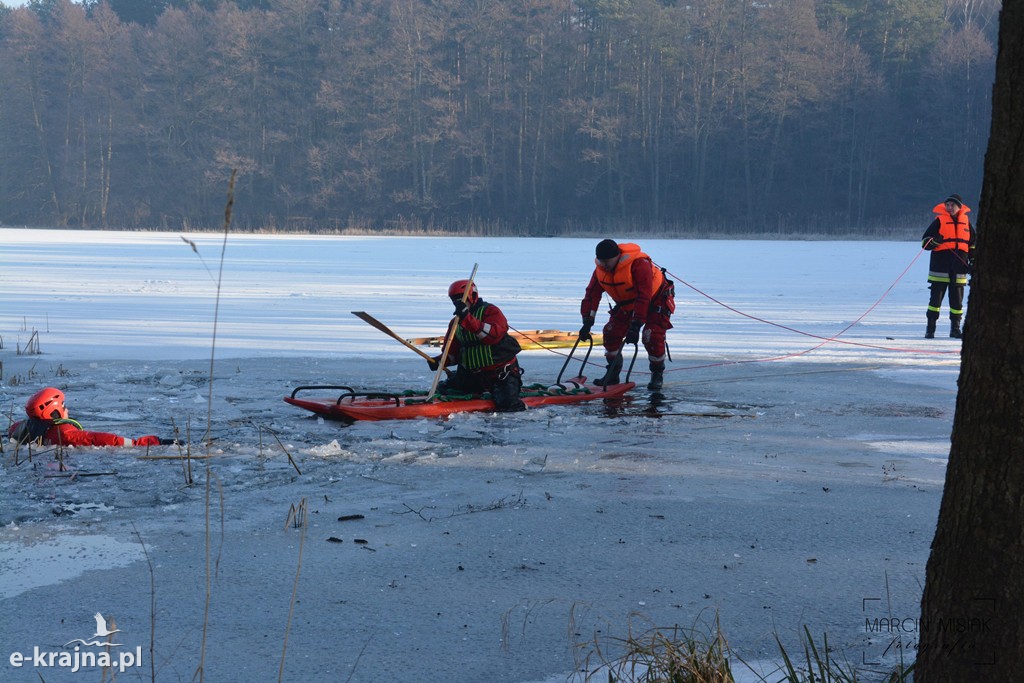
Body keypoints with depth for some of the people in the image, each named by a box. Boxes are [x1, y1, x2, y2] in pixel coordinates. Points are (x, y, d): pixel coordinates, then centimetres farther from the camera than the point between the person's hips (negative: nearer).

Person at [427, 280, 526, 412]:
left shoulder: (490, 311, -10)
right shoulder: (456, 323, 11)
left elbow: (494, 334, -30)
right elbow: (453, 352, 15)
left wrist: (467, 318, -37)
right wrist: (440, 361, -7)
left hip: (500, 371, -7)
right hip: (471, 374, 7)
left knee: (507, 405, -24)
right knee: (443, 392, -1)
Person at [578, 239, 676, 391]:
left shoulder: (639, 264, -37)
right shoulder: (601, 270, -15)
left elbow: (643, 297, -39)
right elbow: (592, 294, -11)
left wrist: (635, 326, -42)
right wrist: (587, 323, -18)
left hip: (656, 300, -6)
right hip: (627, 304, 7)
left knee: (652, 337, -23)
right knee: (611, 332, -7)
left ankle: (658, 375, -1)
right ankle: (612, 374, 9)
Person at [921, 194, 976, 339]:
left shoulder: (966, 222, 12)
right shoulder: (940, 220, 1)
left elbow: (972, 243, 21)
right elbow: (925, 241, 0)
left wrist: (973, 261, 14)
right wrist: (935, 241, -21)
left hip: (959, 266, 3)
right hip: (940, 265, -3)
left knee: (957, 299, 6)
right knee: (936, 298, -4)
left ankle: (955, 328, 15)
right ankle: (930, 328, 0)